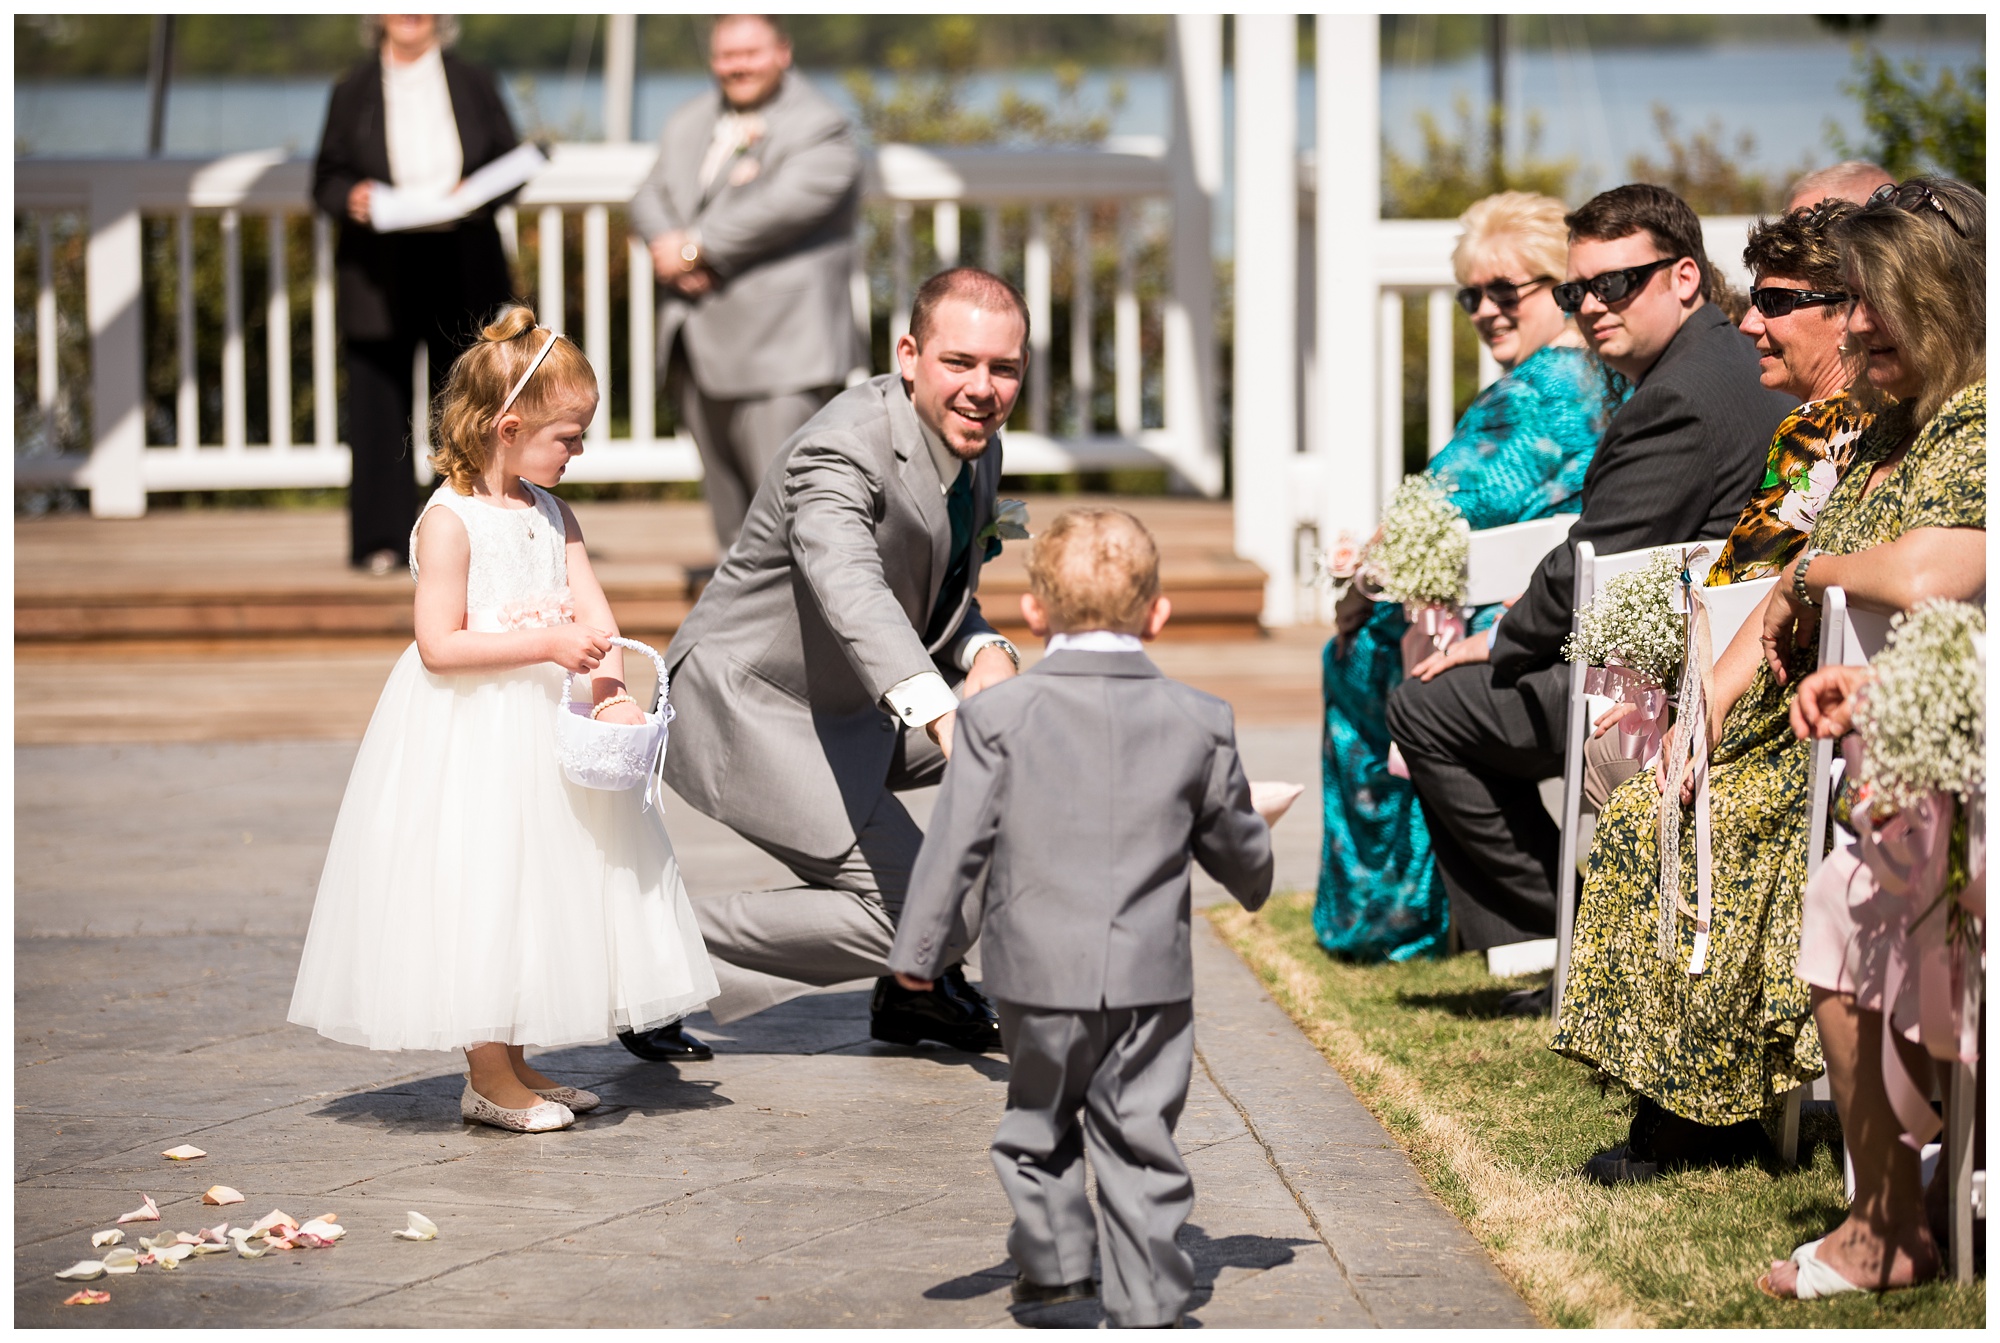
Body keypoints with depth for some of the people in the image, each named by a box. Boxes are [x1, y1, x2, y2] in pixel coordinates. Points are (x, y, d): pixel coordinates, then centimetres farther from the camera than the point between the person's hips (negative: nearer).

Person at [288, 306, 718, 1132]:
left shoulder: (553, 515, 9)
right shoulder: (448, 521, -13)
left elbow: (592, 613, 0)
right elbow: (440, 645, -19)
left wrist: (609, 685, -18)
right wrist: (546, 644, -24)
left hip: (544, 723, 8)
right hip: (467, 731, -8)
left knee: (537, 888, 11)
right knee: (477, 889, -4)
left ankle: (512, 1066, 21)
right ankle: (488, 1081, 4)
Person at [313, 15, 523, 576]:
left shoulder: (474, 86, 9)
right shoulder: (353, 92, 7)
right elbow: (326, 177, 7)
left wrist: (482, 196, -11)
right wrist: (350, 197, -15)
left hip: (462, 271, 1)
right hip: (379, 271, -1)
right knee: (379, 404, -2)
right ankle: (382, 540, 4)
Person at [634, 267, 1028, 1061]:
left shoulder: (976, 447, 0)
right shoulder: (844, 452, -28)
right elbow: (848, 586, -48)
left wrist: (986, 654, -12)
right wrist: (940, 714, -64)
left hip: (852, 704, 9)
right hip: (753, 710, -9)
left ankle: (917, 988, 14)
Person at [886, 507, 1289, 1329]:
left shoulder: (998, 715, -7)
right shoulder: (1200, 722, -1)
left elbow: (956, 844, -6)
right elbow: (1239, 847, 10)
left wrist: (917, 951, 4)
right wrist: (1253, 878, 34)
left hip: (1038, 974, -1)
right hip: (1152, 976, 1)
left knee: (1039, 1123, 20)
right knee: (1140, 1139, 7)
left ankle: (1052, 1265, 27)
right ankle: (1146, 1306, 6)